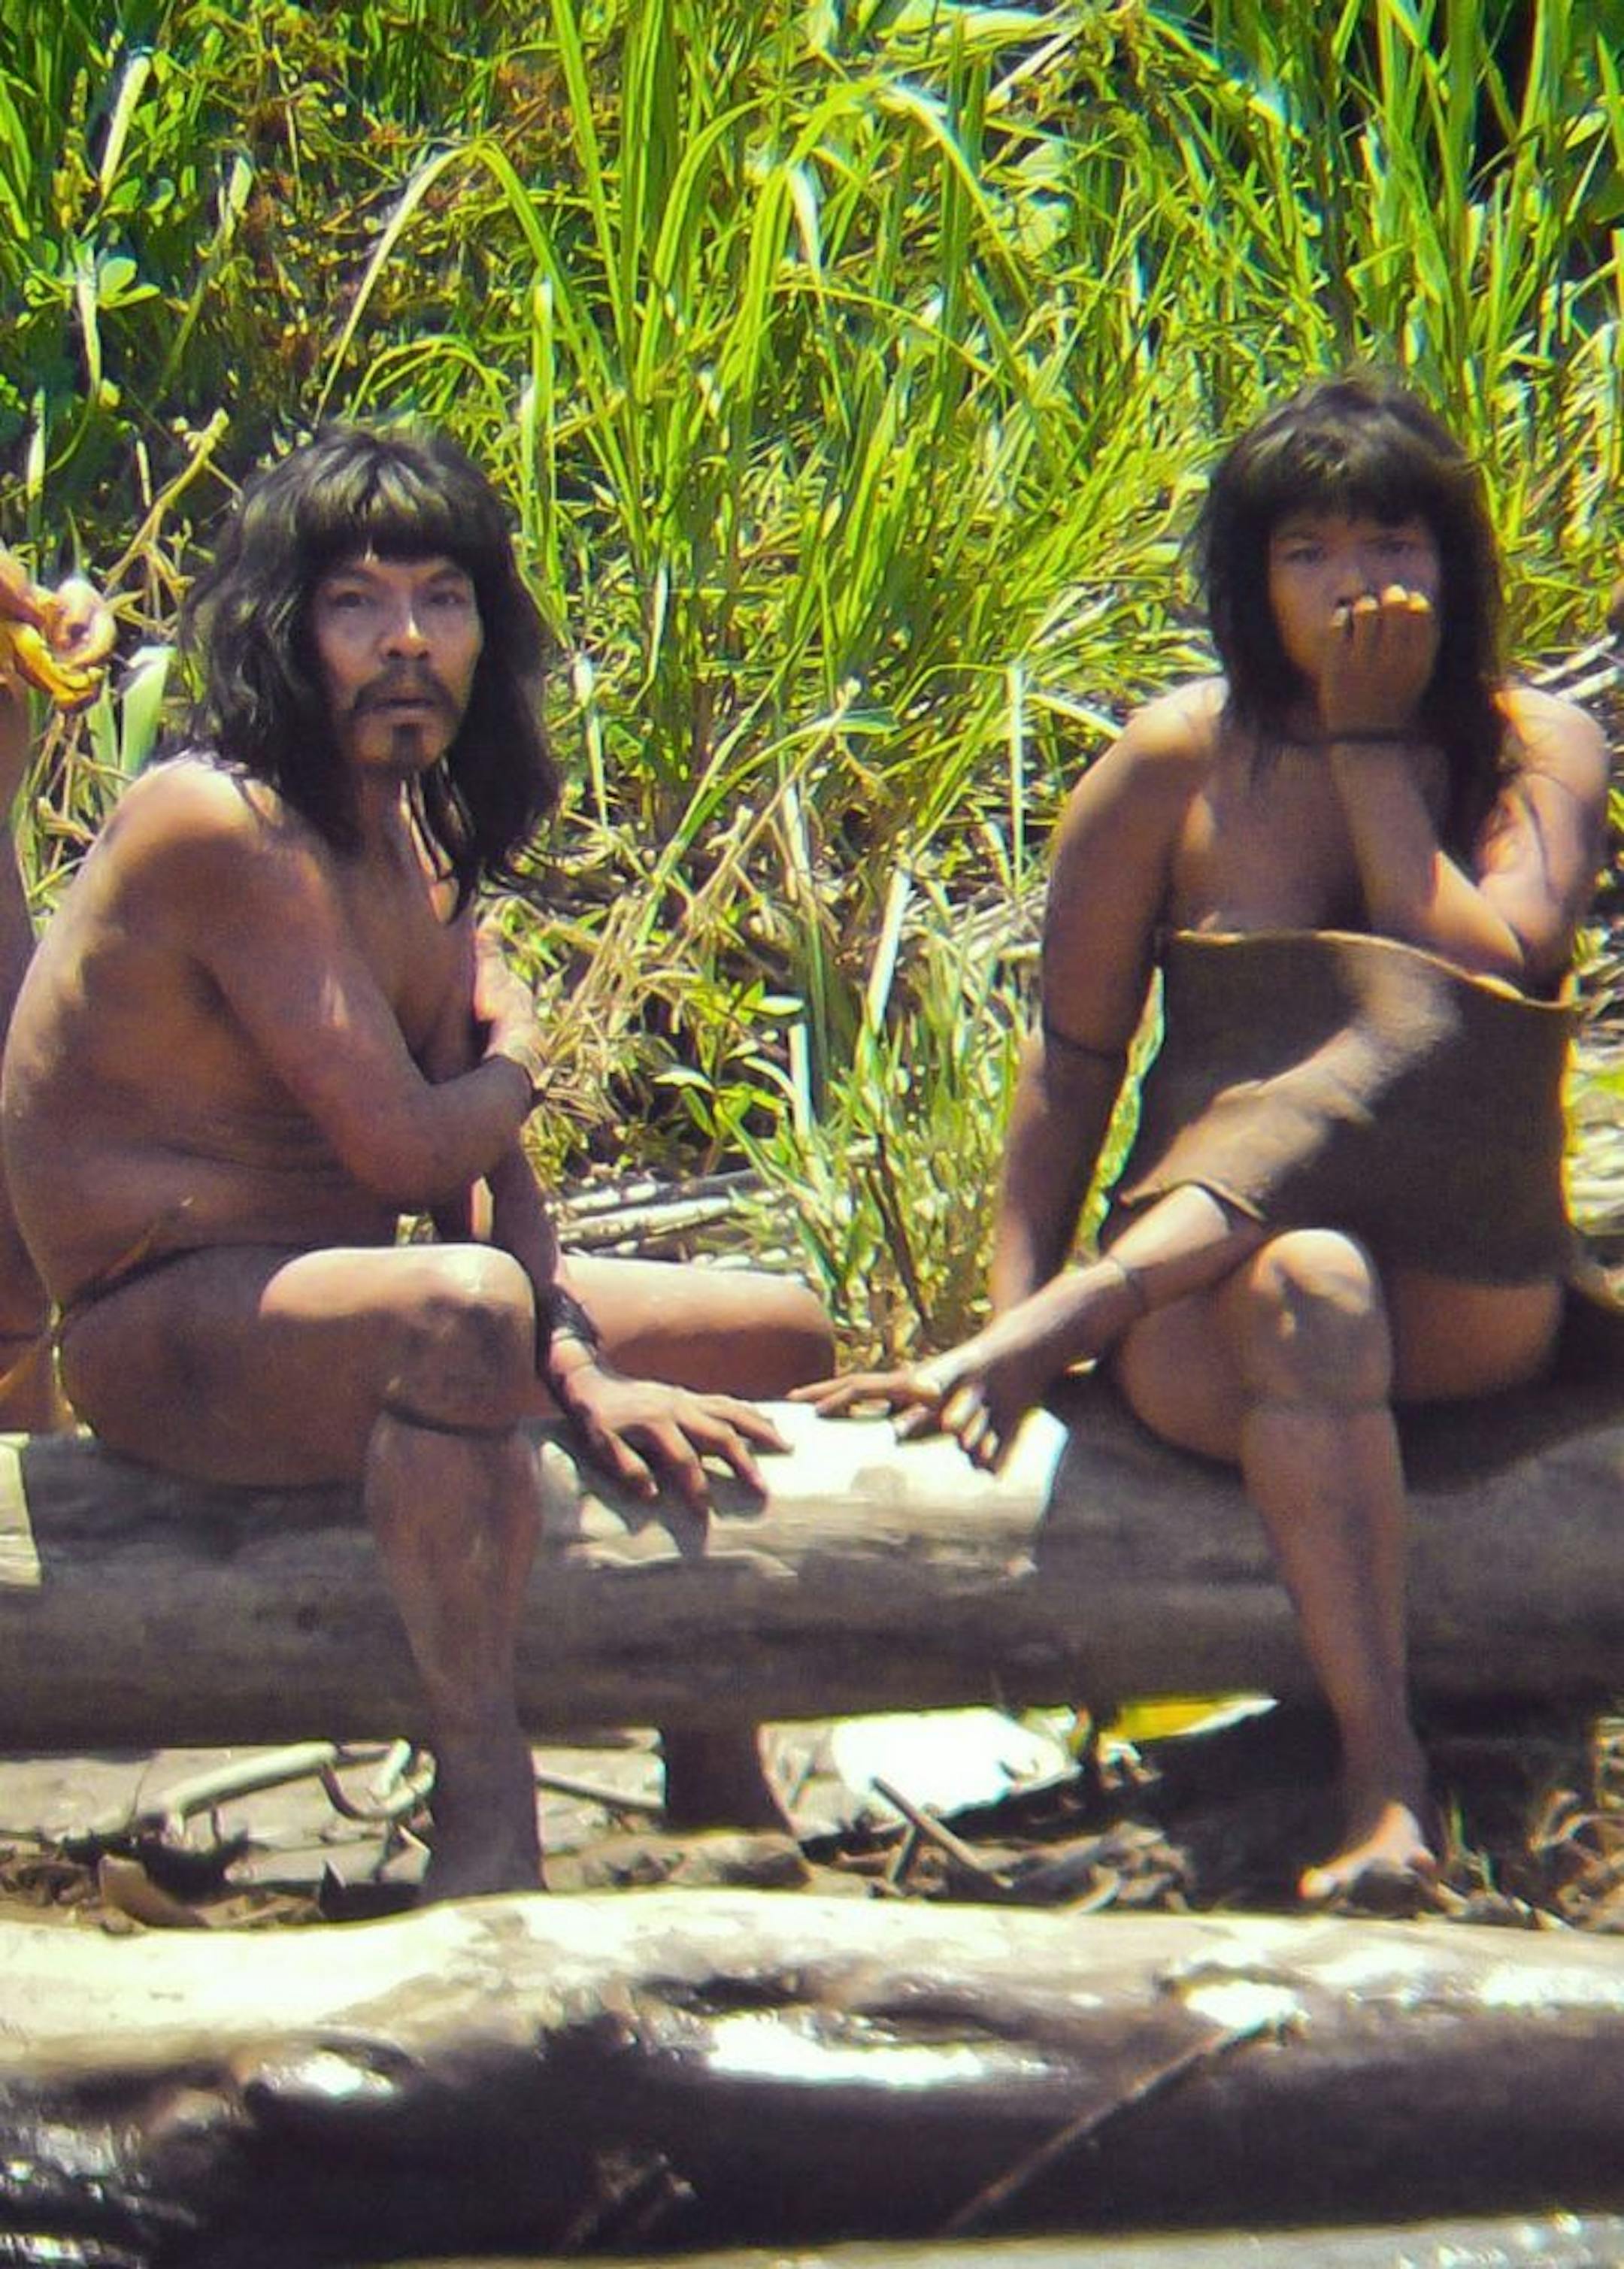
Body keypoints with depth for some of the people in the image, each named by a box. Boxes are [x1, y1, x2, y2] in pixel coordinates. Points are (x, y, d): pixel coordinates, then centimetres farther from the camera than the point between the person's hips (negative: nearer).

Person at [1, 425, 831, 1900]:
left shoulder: (412, 831, 9)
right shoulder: (229, 828, -21)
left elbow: (485, 1158, 4)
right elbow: (408, 1149, -24)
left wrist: (576, 1370, -11)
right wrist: (518, 1069, -1)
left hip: (322, 1298, 10)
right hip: (163, 1336, -10)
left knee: (779, 1335, 13)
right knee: (465, 1309, -41)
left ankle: (724, 1805, 27)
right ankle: (488, 1830, -33)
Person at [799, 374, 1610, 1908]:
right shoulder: (1181, 762, 6)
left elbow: (1494, 983, -11)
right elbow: (1073, 1052, 7)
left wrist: (1368, 746, -6)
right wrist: (1012, 1306, -4)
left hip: (1466, 1305, 0)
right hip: (1201, 1305, 0)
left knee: (1414, 1023, -31)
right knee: (1304, 1292, -38)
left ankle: (1073, 1311, -34)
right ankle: (1382, 1783, -47)